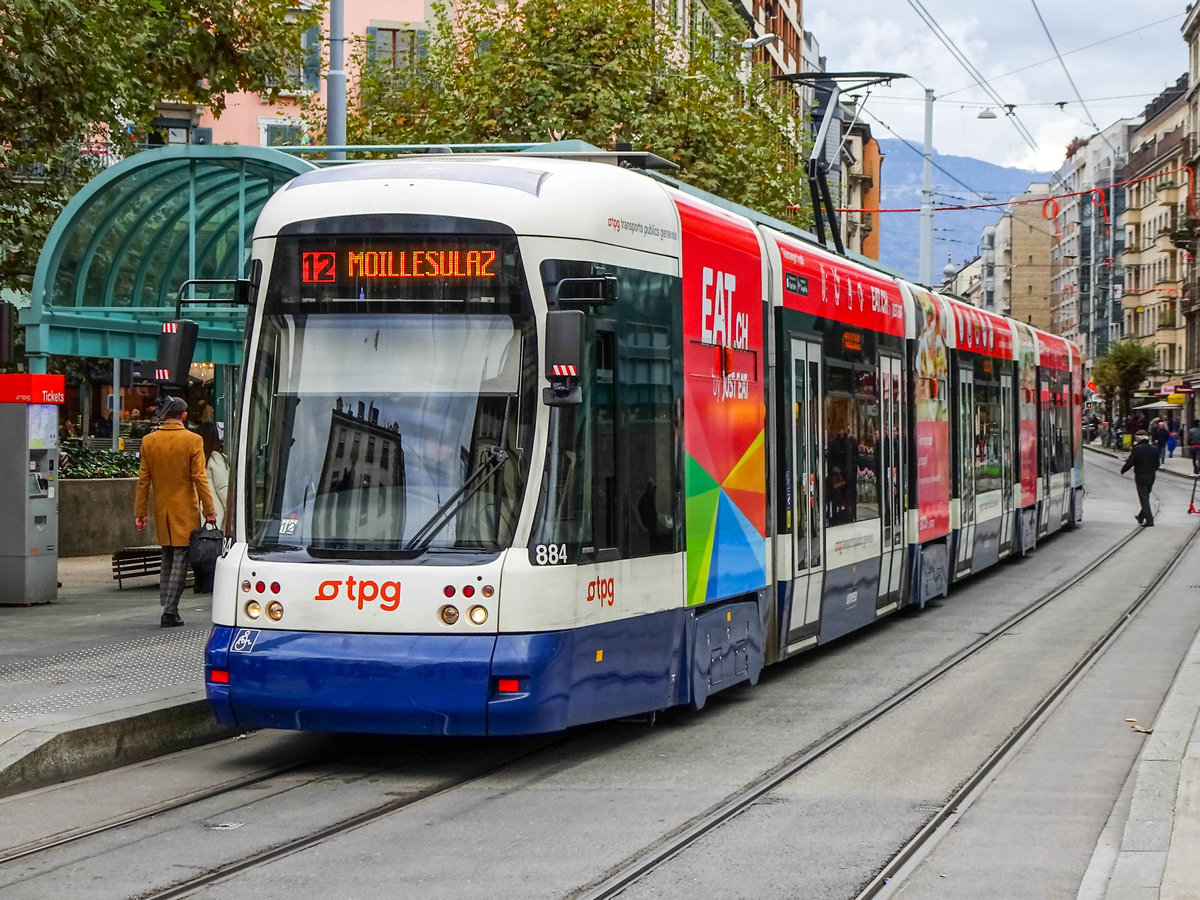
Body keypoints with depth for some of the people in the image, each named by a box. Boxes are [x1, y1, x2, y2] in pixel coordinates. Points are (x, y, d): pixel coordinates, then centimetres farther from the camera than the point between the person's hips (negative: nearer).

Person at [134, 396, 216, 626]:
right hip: (185, 511, -4)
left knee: (167, 560, 15)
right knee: (180, 561, -1)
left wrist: (139, 512, 8)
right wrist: (209, 510, -6)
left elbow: (143, 480, 3)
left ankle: (167, 608, 13)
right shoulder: (193, 441, -10)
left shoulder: (148, 441, 1)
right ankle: (170, 611, -7)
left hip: (161, 511, 4)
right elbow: (199, 478, -11)